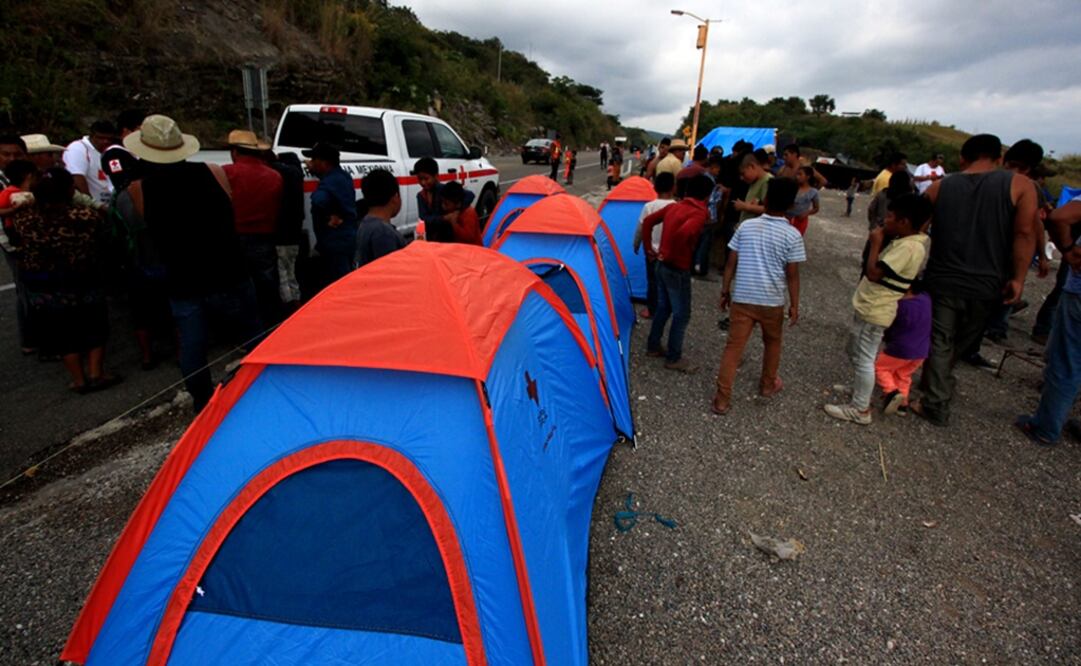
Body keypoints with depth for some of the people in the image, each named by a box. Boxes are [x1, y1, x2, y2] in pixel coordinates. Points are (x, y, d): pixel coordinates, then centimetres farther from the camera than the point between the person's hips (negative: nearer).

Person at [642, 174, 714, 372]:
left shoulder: (673, 207, 6)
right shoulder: (699, 214, -17)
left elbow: (647, 221, 12)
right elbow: (683, 233, -36)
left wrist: (649, 247, 14)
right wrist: (670, 256, -22)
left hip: (661, 266, 8)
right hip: (678, 270, -8)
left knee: (663, 307, 22)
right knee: (682, 314, 5)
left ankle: (653, 346, 33)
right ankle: (673, 358, 15)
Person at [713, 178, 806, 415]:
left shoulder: (746, 226, -1)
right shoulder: (792, 235, -8)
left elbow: (731, 263, 1)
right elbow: (792, 275, -7)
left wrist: (725, 290, 11)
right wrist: (794, 305, 3)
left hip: (742, 298, 1)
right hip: (772, 301, -1)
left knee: (734, 346, 4)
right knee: (772, 343, 23)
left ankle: (722, 399, 2)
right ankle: (768, 385, 41)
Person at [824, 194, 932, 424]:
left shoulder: (908, 246, -24)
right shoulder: (910, 240, 8)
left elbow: (874, 273, -25)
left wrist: (875, 243, -17)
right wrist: (882, 242, 6)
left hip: (875, 311, -10)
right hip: (869, 306, 10)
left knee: (864, 359, -2)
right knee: (855, 352, 24)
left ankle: (860, 409, 9)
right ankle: (860, 390, 41)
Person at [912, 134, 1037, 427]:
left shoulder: (940, 187, 2)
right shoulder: (1019, 185, -3)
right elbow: (1024, 234, -11)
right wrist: (1017, 278, -8)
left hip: (942, 281, 0)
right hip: (985, 285, 1)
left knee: (939, 342, 8)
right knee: (960, 342, 20)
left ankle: (935, 405, 8)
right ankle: (934, 386, 35)